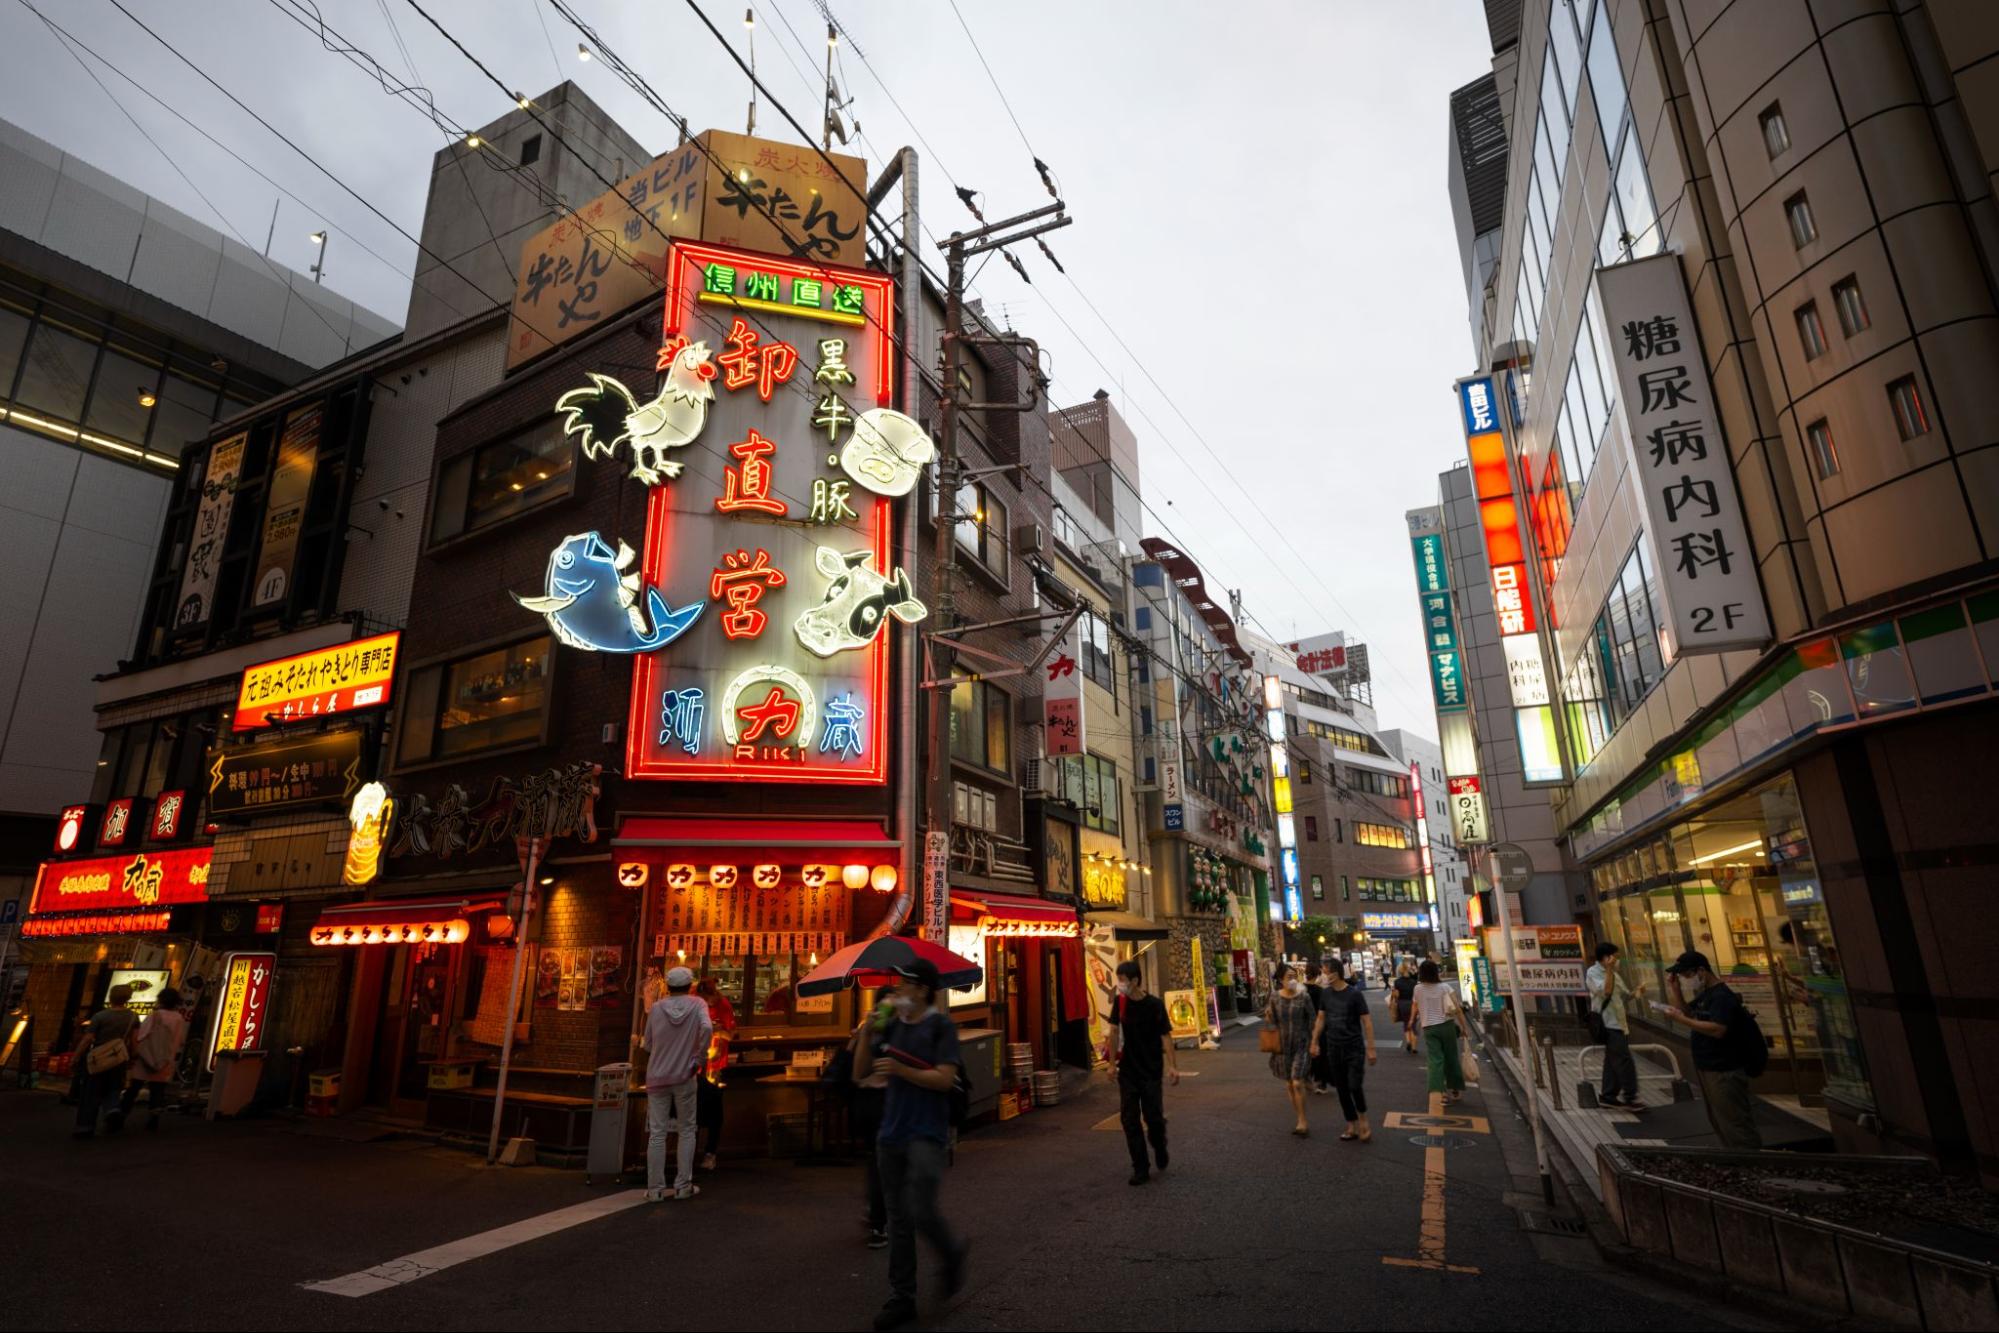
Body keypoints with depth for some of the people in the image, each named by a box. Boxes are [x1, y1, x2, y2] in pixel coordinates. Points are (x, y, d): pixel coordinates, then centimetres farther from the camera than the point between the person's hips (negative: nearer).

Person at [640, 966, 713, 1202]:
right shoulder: (697, 1004, -5)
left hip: (657, 1077, 1)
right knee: (687, 1131, 11)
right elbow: (707, 1028, -23)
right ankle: (683, 1186, 11)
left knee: (656, 1133, 7)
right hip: (685, 1076, -1)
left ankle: (655, 1188, 10)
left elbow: (647, 1045, 5)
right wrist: (699, 1058, -11)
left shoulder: (656, 1008, 0)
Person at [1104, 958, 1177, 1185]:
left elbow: (1166, 1036, -13)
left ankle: (1160, 1148, 33)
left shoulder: (1154, 1004, -14)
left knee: (1154, 1117, 1)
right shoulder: (1119, 1003, -3)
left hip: (1151, 1071, -3)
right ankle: (1140, 1168, 12)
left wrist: (1173, 1066, -21)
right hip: (1127, 1071, 4)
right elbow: (1115, 1032, 7)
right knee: (1129, 1119, 1)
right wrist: (1112, 1062, 9)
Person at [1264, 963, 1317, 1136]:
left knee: (1297, 1083, -12)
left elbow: (1312, 1020, -3)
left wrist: (1313, 1043, -4)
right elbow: (1274, 1022, 6)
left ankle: (1302, 1122, 2)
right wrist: (1269, 1016, -15)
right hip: (1283, 1045, 3)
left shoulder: (1304, 997, -11)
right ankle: (1301, 1121, 25)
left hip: (1301, 1045, -3)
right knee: (1289, 1085, 10)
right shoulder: (1275, 998, -4)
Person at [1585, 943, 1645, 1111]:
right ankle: (1629, 1097, -5)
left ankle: (1608, 1095, 16)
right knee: (1625, 1061, -10)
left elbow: (1624, 994, 20)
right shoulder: (1593, 973, -10)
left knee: (1613, 1061, 11)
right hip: (1608, 1024, -8)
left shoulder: (1614, 973, 16)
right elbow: (1606, 991, -24)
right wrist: (1609, 969, -21)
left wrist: (1635, 991, -1)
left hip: (1618, 1022, 8)